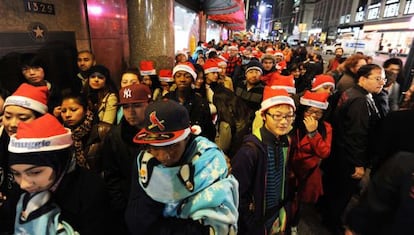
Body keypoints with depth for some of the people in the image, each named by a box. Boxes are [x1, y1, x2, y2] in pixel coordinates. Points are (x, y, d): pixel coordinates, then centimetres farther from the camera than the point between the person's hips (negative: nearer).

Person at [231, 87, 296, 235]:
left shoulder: (285, 141, -6)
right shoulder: (251, 149, -29)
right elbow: (237, 192, -23)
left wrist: (282, 210, 9)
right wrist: (252, 222, -13)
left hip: (277, 214, 6)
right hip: (256, 220, -6)